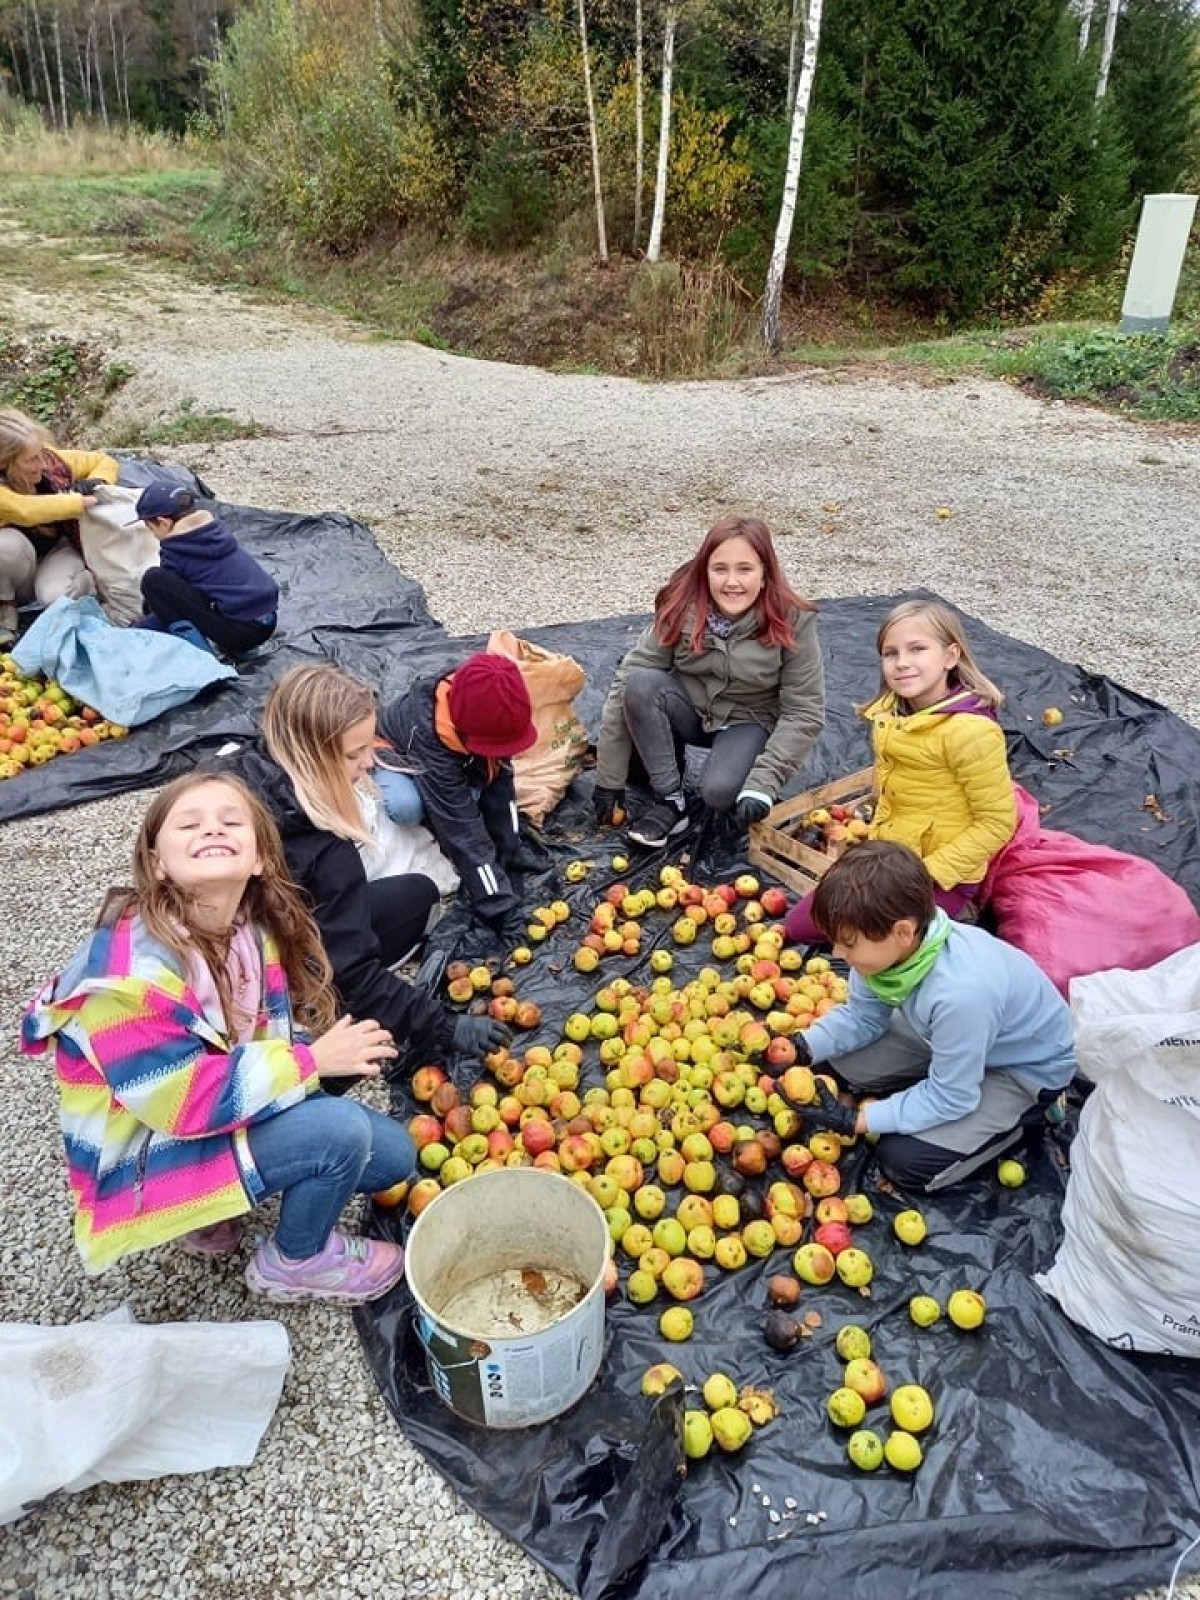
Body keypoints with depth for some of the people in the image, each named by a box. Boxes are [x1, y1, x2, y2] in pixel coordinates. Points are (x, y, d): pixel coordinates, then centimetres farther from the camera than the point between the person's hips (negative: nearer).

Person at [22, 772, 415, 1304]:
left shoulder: (256, 929, -6)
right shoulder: (133, 964, -29)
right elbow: (182, 1099, -29)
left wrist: (335, 1046, -15)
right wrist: (311, 1061, -25)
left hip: (227, 1110, 8)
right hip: (146, 1156, -8)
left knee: (393, 1155, 5)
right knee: (342, 1131, -26)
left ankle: (217, 1212, 16)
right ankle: (298, 1261, 6)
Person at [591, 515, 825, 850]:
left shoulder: (792, 622, -23)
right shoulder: (682, 606, -19)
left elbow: (804, 713, -18)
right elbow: (628, 682, -18)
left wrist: (762, 783, -29)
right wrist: (609, 779, -18)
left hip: (749, 722, -2)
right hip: (689, 709, 3)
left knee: (719, 793, -32)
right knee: (641, 685, -30)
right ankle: (670, 802, -16)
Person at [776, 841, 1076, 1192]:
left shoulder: (960, 993, -43)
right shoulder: (893, 945, -23)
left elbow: (949, 1098, -28)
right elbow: (862, 1016, -5)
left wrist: (857, 1120, -25)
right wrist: (803, 1047, -20)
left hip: (1026, 1068, -7)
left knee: (905, 1162, -13)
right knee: (845, 1063, -3)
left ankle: (1013, 1117, 8)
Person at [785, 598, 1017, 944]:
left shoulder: (970, 731, -25)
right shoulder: (891, 714, -1)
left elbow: (997, 823, -20)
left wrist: (926, 872, -20)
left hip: (940, 875, -8)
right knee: (799, 925, 9)